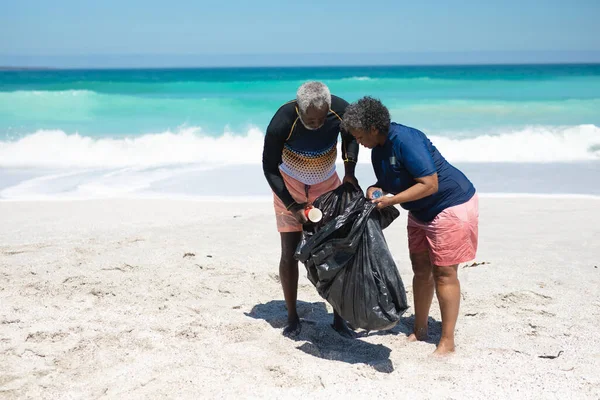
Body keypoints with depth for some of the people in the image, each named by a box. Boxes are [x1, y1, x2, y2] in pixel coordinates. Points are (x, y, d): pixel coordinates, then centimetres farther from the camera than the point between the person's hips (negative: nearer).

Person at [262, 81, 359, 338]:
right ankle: (292, 318, 11)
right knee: (290, 252, -4)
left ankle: (339, 317, 8)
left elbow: (350, 137, -1)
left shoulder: (341, 110, -25)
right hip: (289, 185, -2)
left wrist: (350, 170, -16)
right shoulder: (282, 122, -32)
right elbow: (270, 168, -20)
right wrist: (292, 205, -26)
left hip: (327, 184, 2)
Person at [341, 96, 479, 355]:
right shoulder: (378, 149, 2)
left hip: (451, 205, -9)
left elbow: (429, 184, -30)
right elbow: (390, 180, 14)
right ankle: (419, 331, 23)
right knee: (421, 269, 12)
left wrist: (391, 200, -30)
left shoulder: (405, 140, -27)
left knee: (444, 273, -7)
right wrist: (377, 189, -9)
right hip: (421, 212, 10)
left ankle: (447, 341, 1)